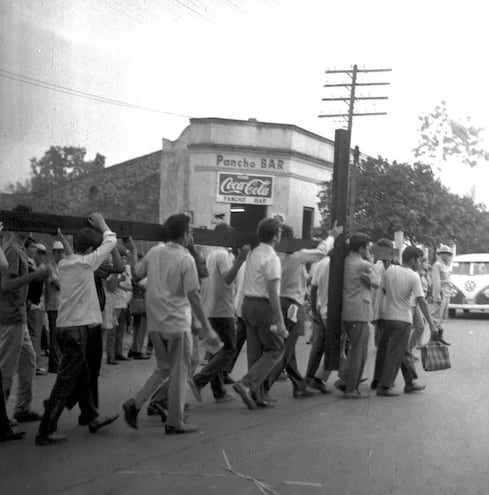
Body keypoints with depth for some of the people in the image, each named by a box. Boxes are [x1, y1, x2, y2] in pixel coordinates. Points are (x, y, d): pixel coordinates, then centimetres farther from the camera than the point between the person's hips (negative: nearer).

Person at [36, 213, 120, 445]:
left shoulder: (64, 263, 6)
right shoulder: (85, 263, -13)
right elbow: (111, 241, -5)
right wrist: (102, 224, 10)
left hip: (66, 327, 9)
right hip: (76, 328, -9)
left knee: (81, 376, 20)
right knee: (66, 381, -5)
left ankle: (92, 417, 34)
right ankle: (46, 431, -3)